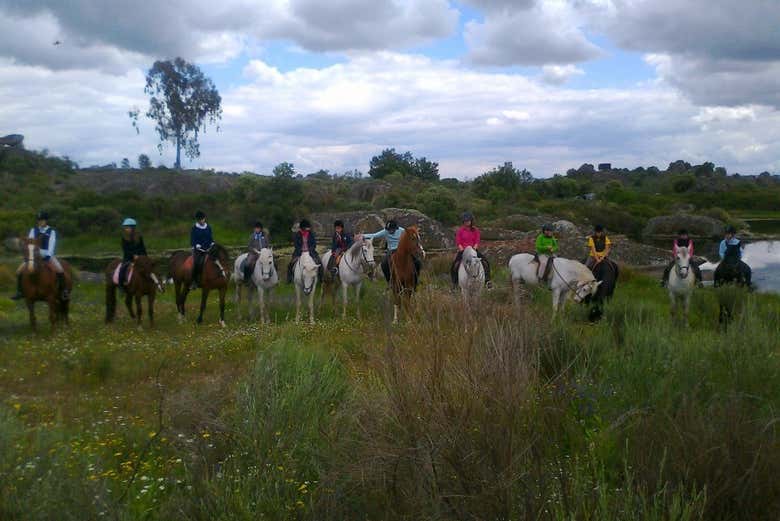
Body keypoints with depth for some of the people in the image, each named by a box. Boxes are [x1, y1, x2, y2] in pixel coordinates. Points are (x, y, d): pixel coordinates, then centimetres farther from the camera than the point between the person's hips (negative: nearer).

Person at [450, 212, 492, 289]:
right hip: (462, 250, -2)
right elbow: (458, 242, -1)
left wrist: (473, 249, -12)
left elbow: (477, 242, 4)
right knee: (455, 264, -23)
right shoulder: (460, 230, 1)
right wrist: (463, 251, -13)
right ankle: (455, 282, -9)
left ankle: (487, 280, -8)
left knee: (485, 262, -15)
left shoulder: (475, 230, 6)